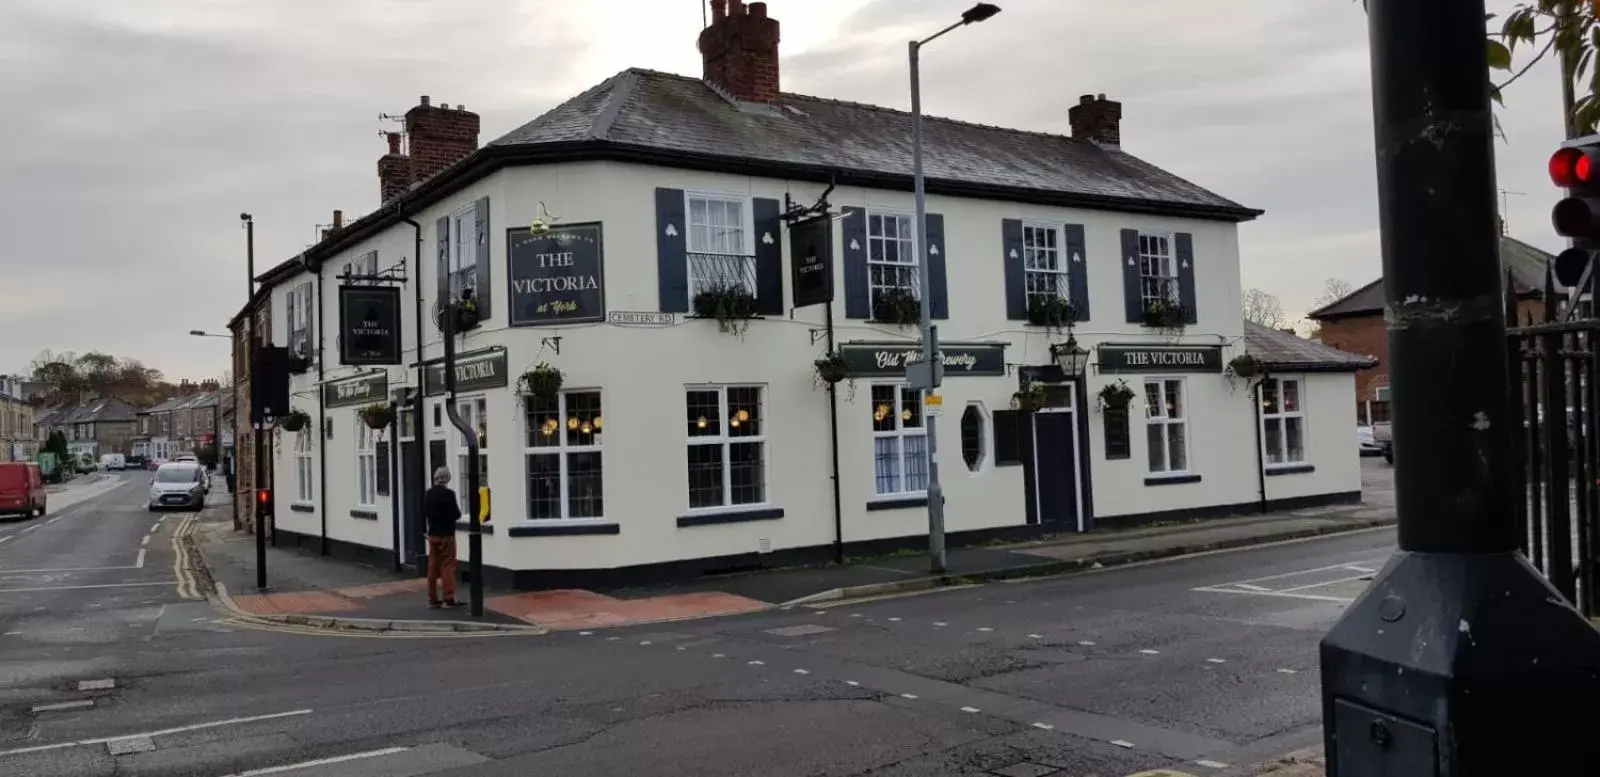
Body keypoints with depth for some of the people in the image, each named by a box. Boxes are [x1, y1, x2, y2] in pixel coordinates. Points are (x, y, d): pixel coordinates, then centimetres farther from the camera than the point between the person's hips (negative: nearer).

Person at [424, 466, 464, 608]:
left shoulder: (428, 494, 6)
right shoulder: (449, 494, -15)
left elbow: (424, 513, 14)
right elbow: (456, 514, -14)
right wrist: (458, 512, 7)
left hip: (432, 534, 6)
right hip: (446, 534, -6)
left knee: (433, 567, 10)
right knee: (447, 566, -4)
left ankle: (432, 598, 12)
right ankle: (449, 598, -7)